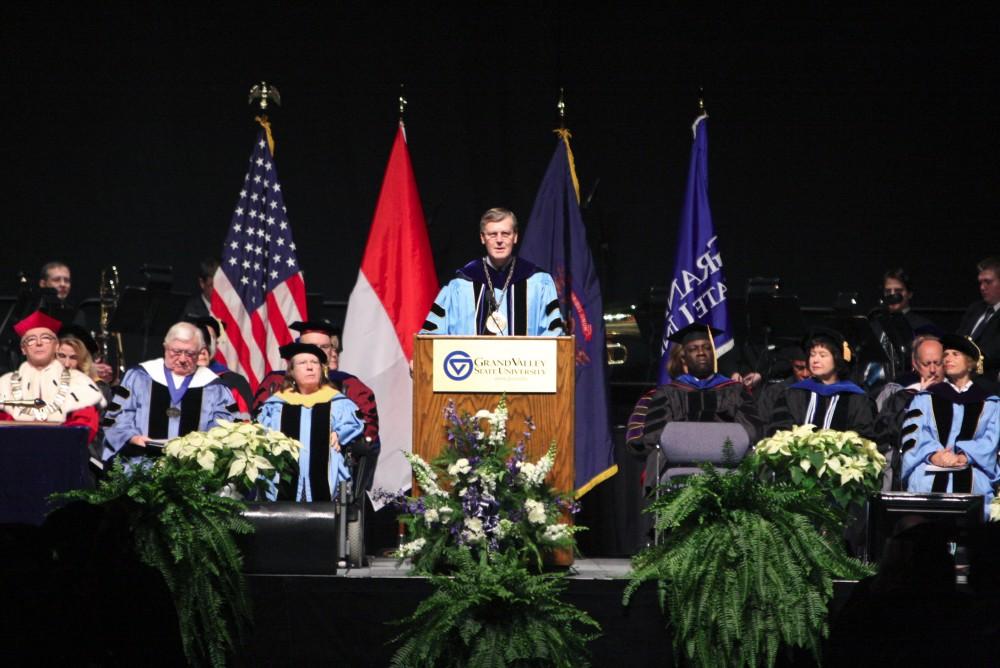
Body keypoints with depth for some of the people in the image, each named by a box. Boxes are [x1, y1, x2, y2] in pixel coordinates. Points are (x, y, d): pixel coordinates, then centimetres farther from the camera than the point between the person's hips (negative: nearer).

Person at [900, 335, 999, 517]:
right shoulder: (926, 398, 20)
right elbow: (914, 433, 5)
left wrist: (965, 457, -17)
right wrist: (933, 455, -17)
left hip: (973, 483, -1)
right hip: (929, 480, 1)